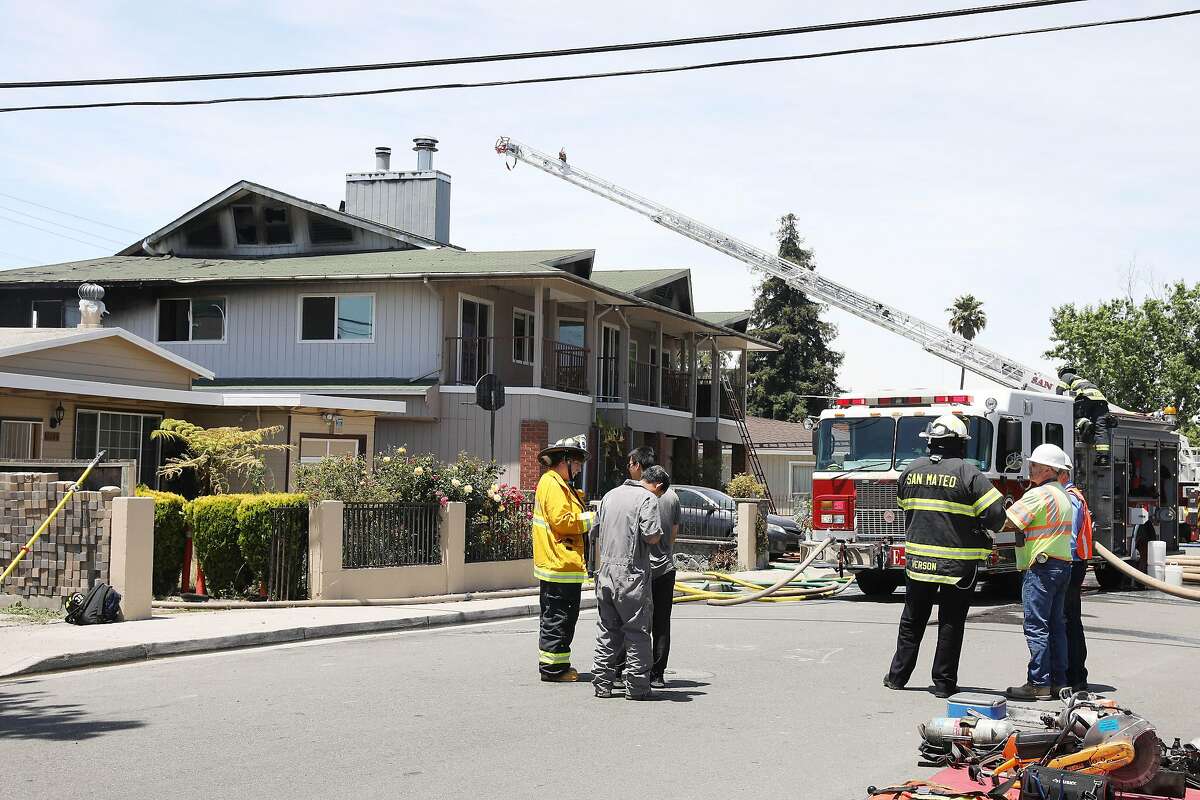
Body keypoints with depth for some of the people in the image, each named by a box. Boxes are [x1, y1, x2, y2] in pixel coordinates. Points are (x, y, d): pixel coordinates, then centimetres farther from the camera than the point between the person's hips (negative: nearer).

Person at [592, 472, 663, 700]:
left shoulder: (609, 495, 14)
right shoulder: (647, 498, -7)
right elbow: (652, 536, -17)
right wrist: (658, 534, 6)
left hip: (606, 570, 6)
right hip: (632, 572, -6)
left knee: (606, 629, 12)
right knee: (637, 630, 1)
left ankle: (602, 684, 14)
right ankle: (636, 687, 2)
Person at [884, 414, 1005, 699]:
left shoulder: (912, 470, 3)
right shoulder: (967, 473, -12)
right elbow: (996, 513, -15)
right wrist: (982, 528, 5)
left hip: (917, 558, 4)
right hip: (957, 563, -4)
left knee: (912, 621, 15)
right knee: (951, 623, 6)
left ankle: (898, 675, 19)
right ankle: (943, 682, 8)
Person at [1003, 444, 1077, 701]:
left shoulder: (1039, 494, -14)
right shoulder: (1063, 494, 17)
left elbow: (1007, 522, -16)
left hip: (1041, 566, -10)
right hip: (1062, 564, 10)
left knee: (1036, 627, -7)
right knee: (1056, 625, 11)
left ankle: (1039, 684, -8)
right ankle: (1058, 682, 13)